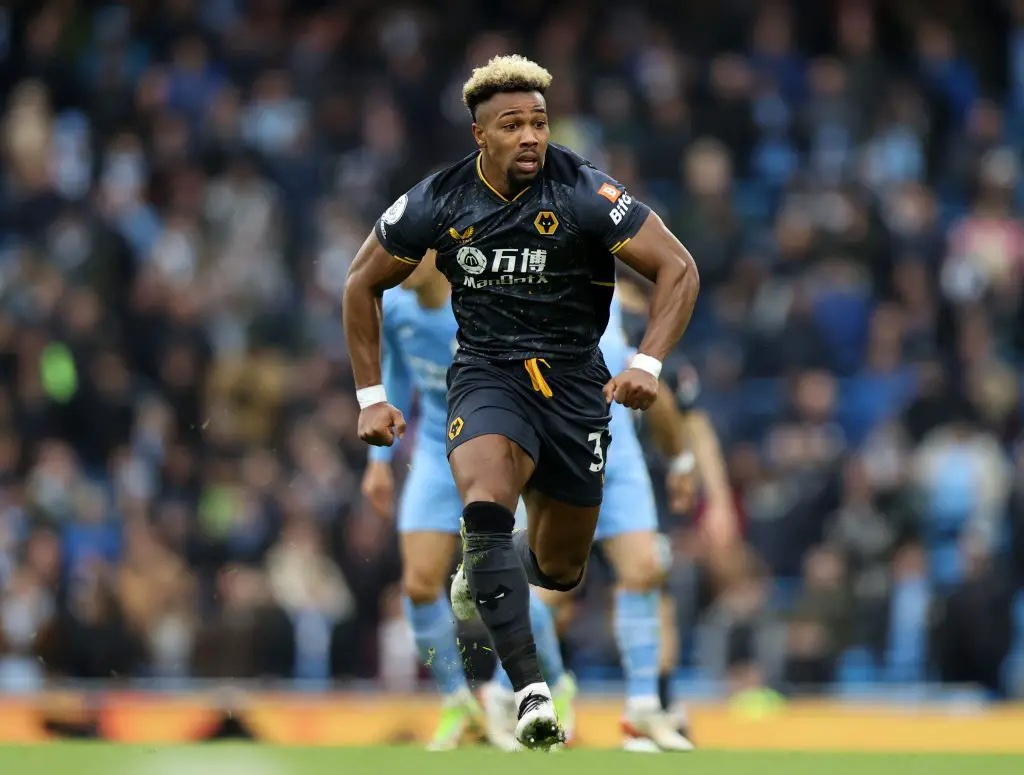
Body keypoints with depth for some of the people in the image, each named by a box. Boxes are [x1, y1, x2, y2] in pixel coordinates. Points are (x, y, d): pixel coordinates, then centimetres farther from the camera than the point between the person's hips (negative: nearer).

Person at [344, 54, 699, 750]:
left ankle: (487, 569, 50)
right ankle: (532, 694, -36)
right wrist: (371, 397, 4)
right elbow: (363, 284, 8)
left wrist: (648, 364, -24)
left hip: (576, 380, 1)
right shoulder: (439, 203, -8)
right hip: (487, 373, -1)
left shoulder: (583, 193, -14)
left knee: (560, 571, 10)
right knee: (486, 504, -31)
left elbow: (678, 268, -11)